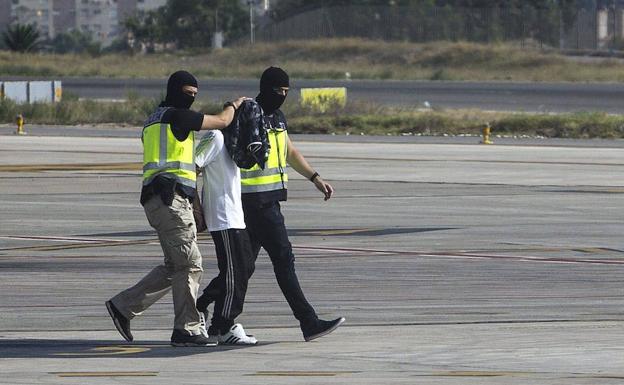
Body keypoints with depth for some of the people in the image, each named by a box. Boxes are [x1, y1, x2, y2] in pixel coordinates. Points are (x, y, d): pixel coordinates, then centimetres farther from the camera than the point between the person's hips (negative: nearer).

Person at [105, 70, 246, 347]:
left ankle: (123, 306, 11)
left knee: (174, 267, 13)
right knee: (190, 265, -7)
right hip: (171, 199, -10)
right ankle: (186, 330, -6)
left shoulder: (154, 121, 23)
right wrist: (234, 105, 20)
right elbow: (221, 122, -1)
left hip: (156, 200, 10)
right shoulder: (177, 116, -7)